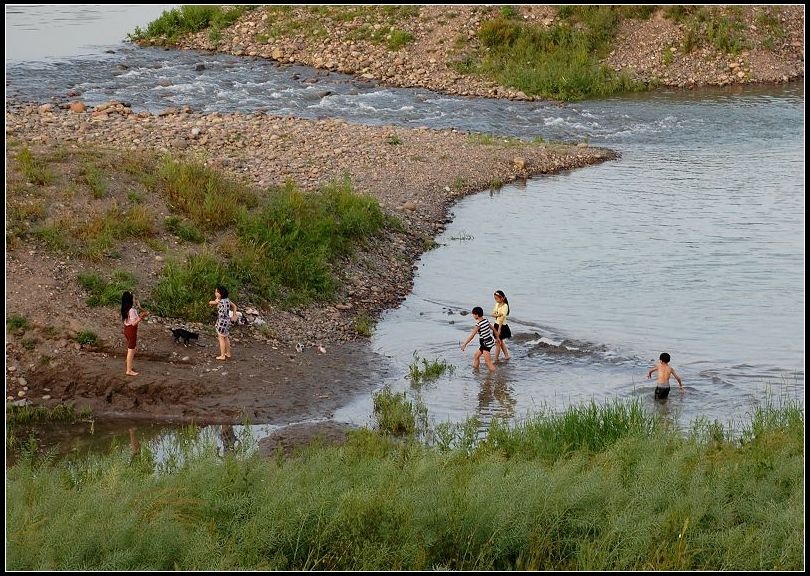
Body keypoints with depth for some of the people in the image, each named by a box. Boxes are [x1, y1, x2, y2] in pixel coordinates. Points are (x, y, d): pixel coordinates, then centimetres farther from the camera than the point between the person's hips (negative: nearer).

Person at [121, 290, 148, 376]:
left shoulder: (125, 309, 5)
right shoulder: (132, 310, -22)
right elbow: (134, 323, -23)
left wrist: (140, 315, 8)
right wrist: (142, 317, -19)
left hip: (126, 330, 9)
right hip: (131, 331, -9)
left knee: (130, 350, 21)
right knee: (131, 351, -1)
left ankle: (129, 368, 31)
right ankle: (129, 370, 4)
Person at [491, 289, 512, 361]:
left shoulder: (505, 306, -18)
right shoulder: (497, 304, 6)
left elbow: (502, 318, -22)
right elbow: (493, 314, 2)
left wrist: (499, 329, -25)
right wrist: (497, 315, -21)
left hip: (502, 326, -9)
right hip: (496, 324, 9)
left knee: (498, 342, -4)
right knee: (500, 341, 18)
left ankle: (496, 359, 1)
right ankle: (506, 355, 29)